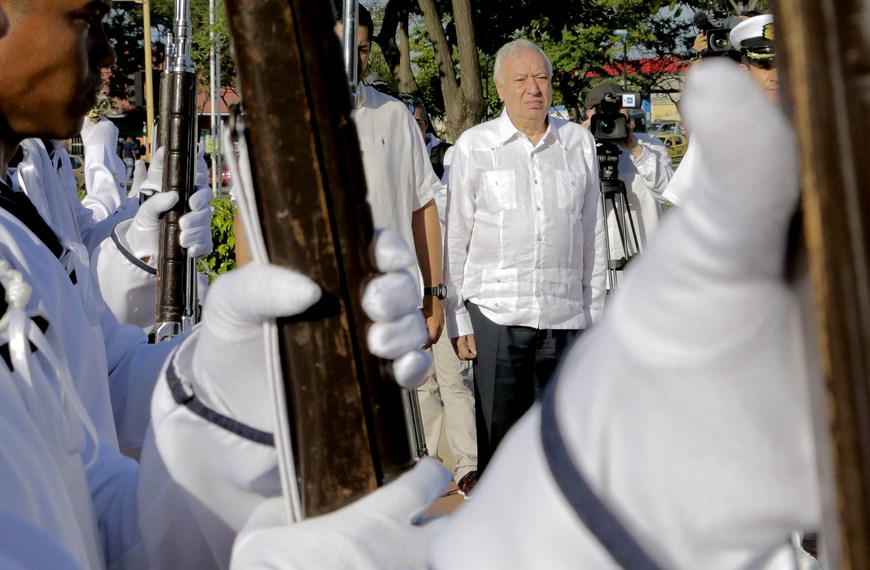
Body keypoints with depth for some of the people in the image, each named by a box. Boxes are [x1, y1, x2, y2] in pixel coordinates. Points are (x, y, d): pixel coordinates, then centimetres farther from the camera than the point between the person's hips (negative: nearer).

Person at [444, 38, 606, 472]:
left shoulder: (579, 142, 10)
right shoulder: (474, 146, 3)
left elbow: (592, 233, 14)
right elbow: (456, 237, 4)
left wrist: (594, 313, 12)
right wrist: (458, 320, 0)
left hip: (566, 316, 2)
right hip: (495, 312, -2)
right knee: (498, 436, 1)